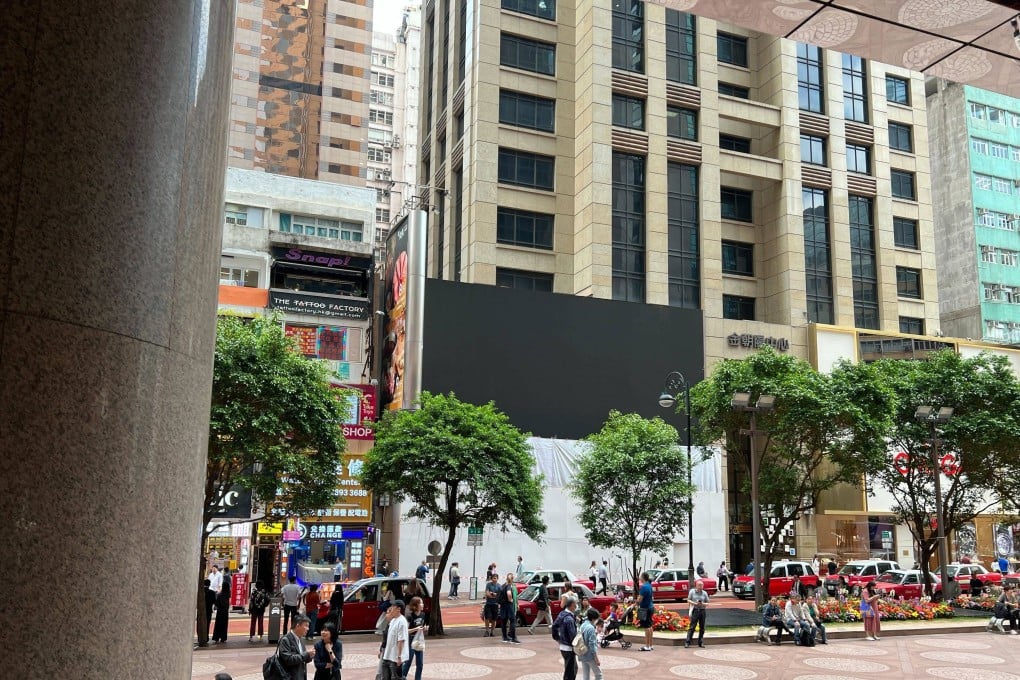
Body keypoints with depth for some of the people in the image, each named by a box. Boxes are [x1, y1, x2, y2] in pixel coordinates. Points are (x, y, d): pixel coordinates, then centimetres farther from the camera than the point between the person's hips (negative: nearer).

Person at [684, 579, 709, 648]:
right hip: (695, 611, -3)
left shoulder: (705, 593, 8)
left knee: (702, 628, 5)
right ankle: (687, 642, -9)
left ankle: (701, 642, 15)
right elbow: (688, 600, 3)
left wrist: (703, 604, -13)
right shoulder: (692, 591, 4)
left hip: (702, 611, 3)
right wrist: (695, 603, -13)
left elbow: (707, 603, 9)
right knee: (692, 627, -8)